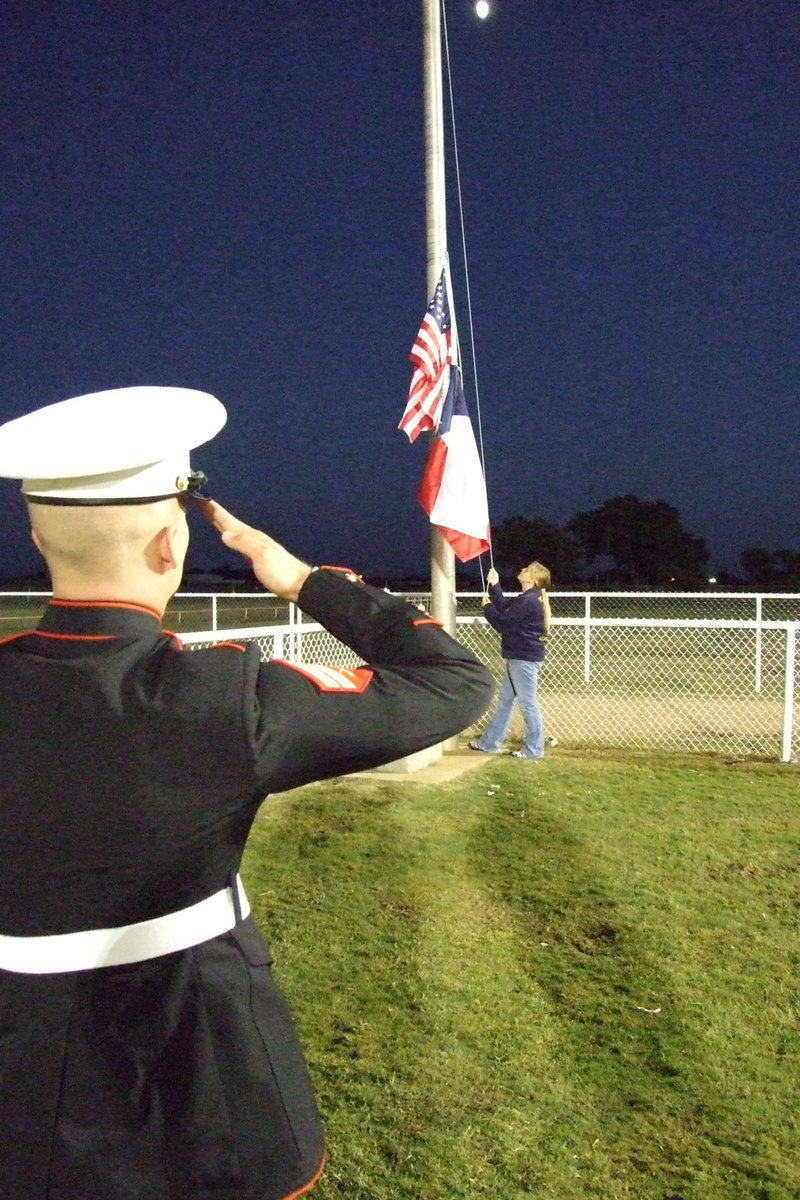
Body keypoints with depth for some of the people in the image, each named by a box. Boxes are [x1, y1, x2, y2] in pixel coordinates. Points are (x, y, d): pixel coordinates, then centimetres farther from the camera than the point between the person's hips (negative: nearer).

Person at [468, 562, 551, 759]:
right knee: (505, 701, 15)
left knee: (528, 703, -2)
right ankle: (489, 743, 23)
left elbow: (503, 624, -16)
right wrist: (494, 585, 12)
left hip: (525, 658, -11)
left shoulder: (529, 601, -20)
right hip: (519, 657, 11)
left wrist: (487, 608, 0)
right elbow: (504, 609, 13)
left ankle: (533, 749, 7)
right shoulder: (526, 598, 12)